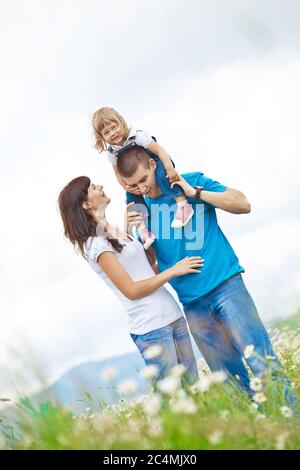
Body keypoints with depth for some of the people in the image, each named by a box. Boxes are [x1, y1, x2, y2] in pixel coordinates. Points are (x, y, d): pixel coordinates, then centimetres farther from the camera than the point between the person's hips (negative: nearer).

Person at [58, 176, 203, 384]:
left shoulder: (116, 232, 13)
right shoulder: (96, 244, -12)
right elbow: (131, 290, -13)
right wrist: (174, 270, -8)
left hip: (173, 315, 8)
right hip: (150, 328, -8)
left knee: (193, 387, 10)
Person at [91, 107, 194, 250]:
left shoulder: (136, 136, -28)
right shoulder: (111, 153, -13)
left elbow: (158, 149, -34)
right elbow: (119, 174, -5)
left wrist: (170, 169, -47)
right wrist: (128, 188, -23)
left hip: (156, 164, -6)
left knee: (162, 176, -37)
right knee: (131, 196, -11)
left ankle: (183, 205, -38)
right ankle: (143, 229, -9)